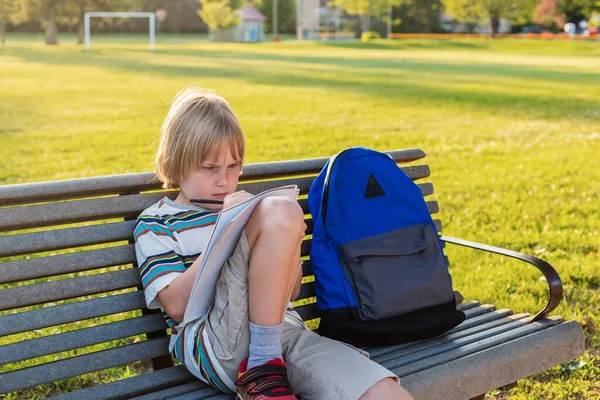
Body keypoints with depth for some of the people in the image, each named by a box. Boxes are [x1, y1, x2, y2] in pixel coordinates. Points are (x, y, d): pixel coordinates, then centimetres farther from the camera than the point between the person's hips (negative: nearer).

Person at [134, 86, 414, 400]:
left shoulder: (242, 211, 25)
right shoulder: (154, 224, 12)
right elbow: (176, 305, -5)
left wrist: (287, 243, 5)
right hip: (215, 347, -2)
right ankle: (260, 366, -20)